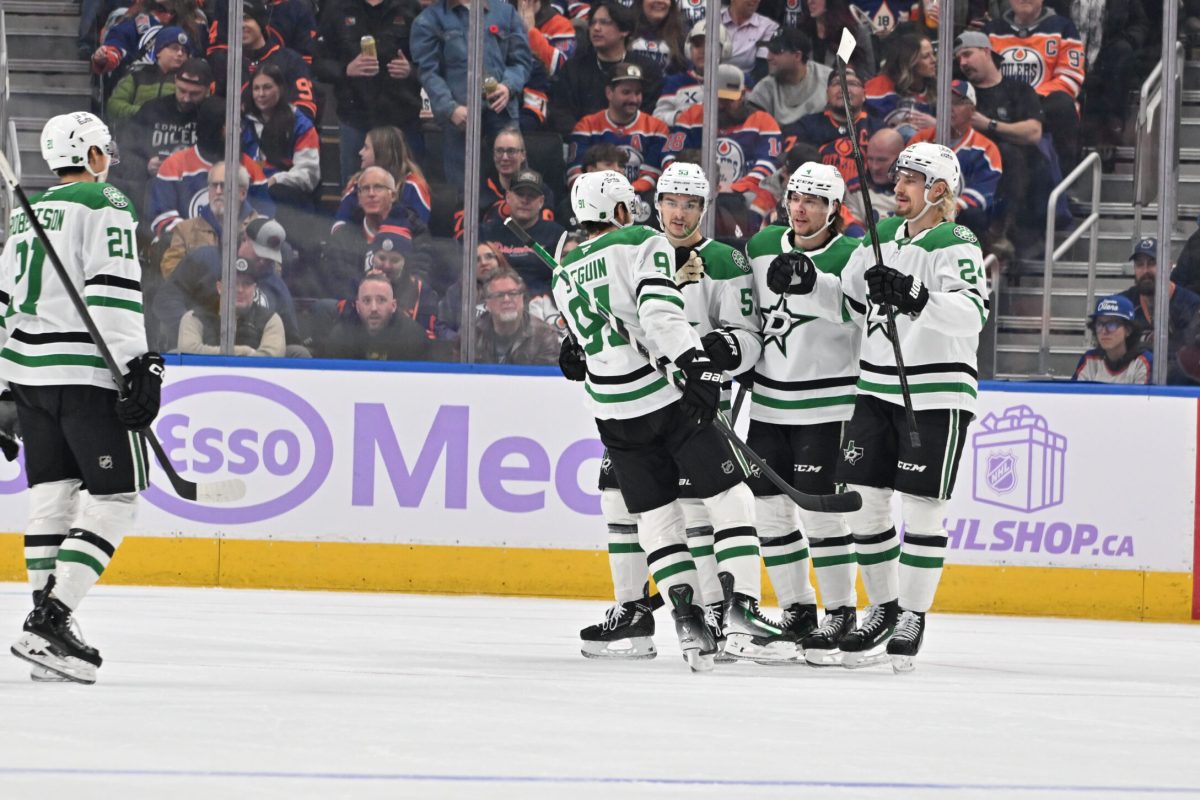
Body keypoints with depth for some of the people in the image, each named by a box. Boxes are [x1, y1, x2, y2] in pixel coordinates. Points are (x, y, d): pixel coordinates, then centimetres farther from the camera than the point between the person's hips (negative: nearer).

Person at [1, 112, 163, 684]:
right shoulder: (105, 205, -5)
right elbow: (112, 293, -17)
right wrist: (138, 365, -20)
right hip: (86, 373, -8)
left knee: (52, 497, 12)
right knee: (114, 498, -5)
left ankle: (47, 630, 10)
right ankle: (50, 622, -16)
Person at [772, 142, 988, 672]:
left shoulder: (956, 246, -12)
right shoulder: (882, 236, 11)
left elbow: (971, 314, -29)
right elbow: (853, 304, 21)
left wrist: (915, 300, -43)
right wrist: (809, 281, 5)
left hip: (937, 394, -7)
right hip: (877, 387, 7)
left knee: (921, 507, -5)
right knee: (863, 502, 6)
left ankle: (913, 617, 6)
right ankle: (883, 609, 20)